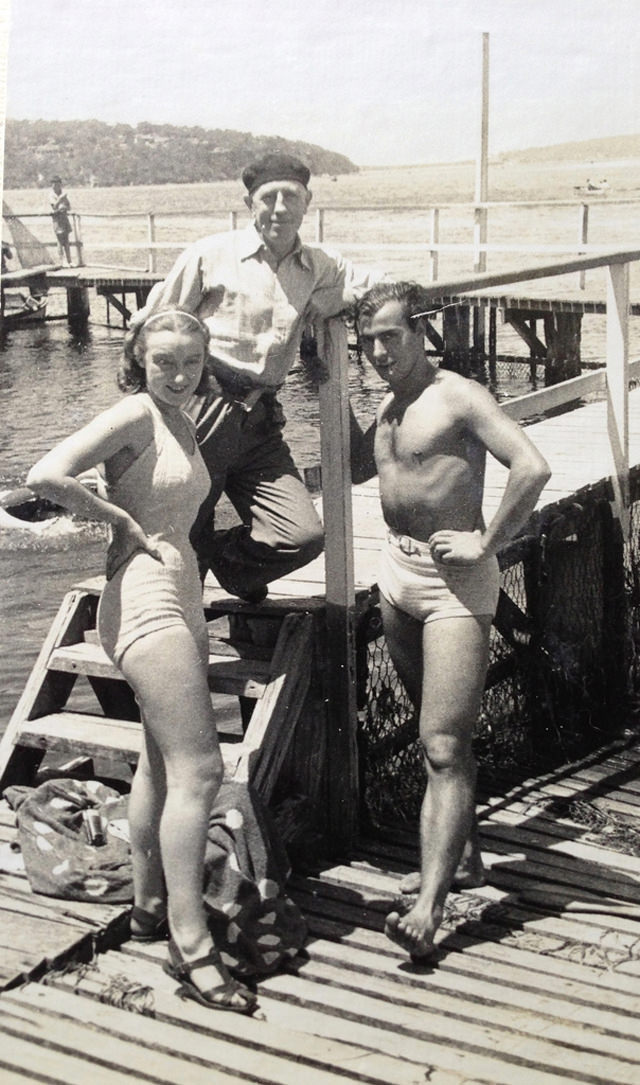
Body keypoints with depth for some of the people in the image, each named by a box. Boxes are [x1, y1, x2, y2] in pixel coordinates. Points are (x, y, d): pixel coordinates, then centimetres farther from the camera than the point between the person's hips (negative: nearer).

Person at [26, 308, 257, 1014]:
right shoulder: (134, 414, -11)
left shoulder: (180, 421, 15)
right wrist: (123, 522, -14)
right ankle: (192, 950, -11)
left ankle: (150, 907, 30)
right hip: (145, 595, -10)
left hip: (180, 596, 10)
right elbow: (46, 477, -23)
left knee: (163, 763, 17)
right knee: (197, 768, -14)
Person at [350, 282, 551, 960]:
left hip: (454, 581, -9)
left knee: (443, 745, -13)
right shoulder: (390, 404, 13)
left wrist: (486, 543, -19)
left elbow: (531, 467, -23)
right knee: (439, 732, 18)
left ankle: (428, 908, -17)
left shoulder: (459, 397, -12)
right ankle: (463, 855, 32)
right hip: (397, 572, 9)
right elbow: (359, 468, 29)